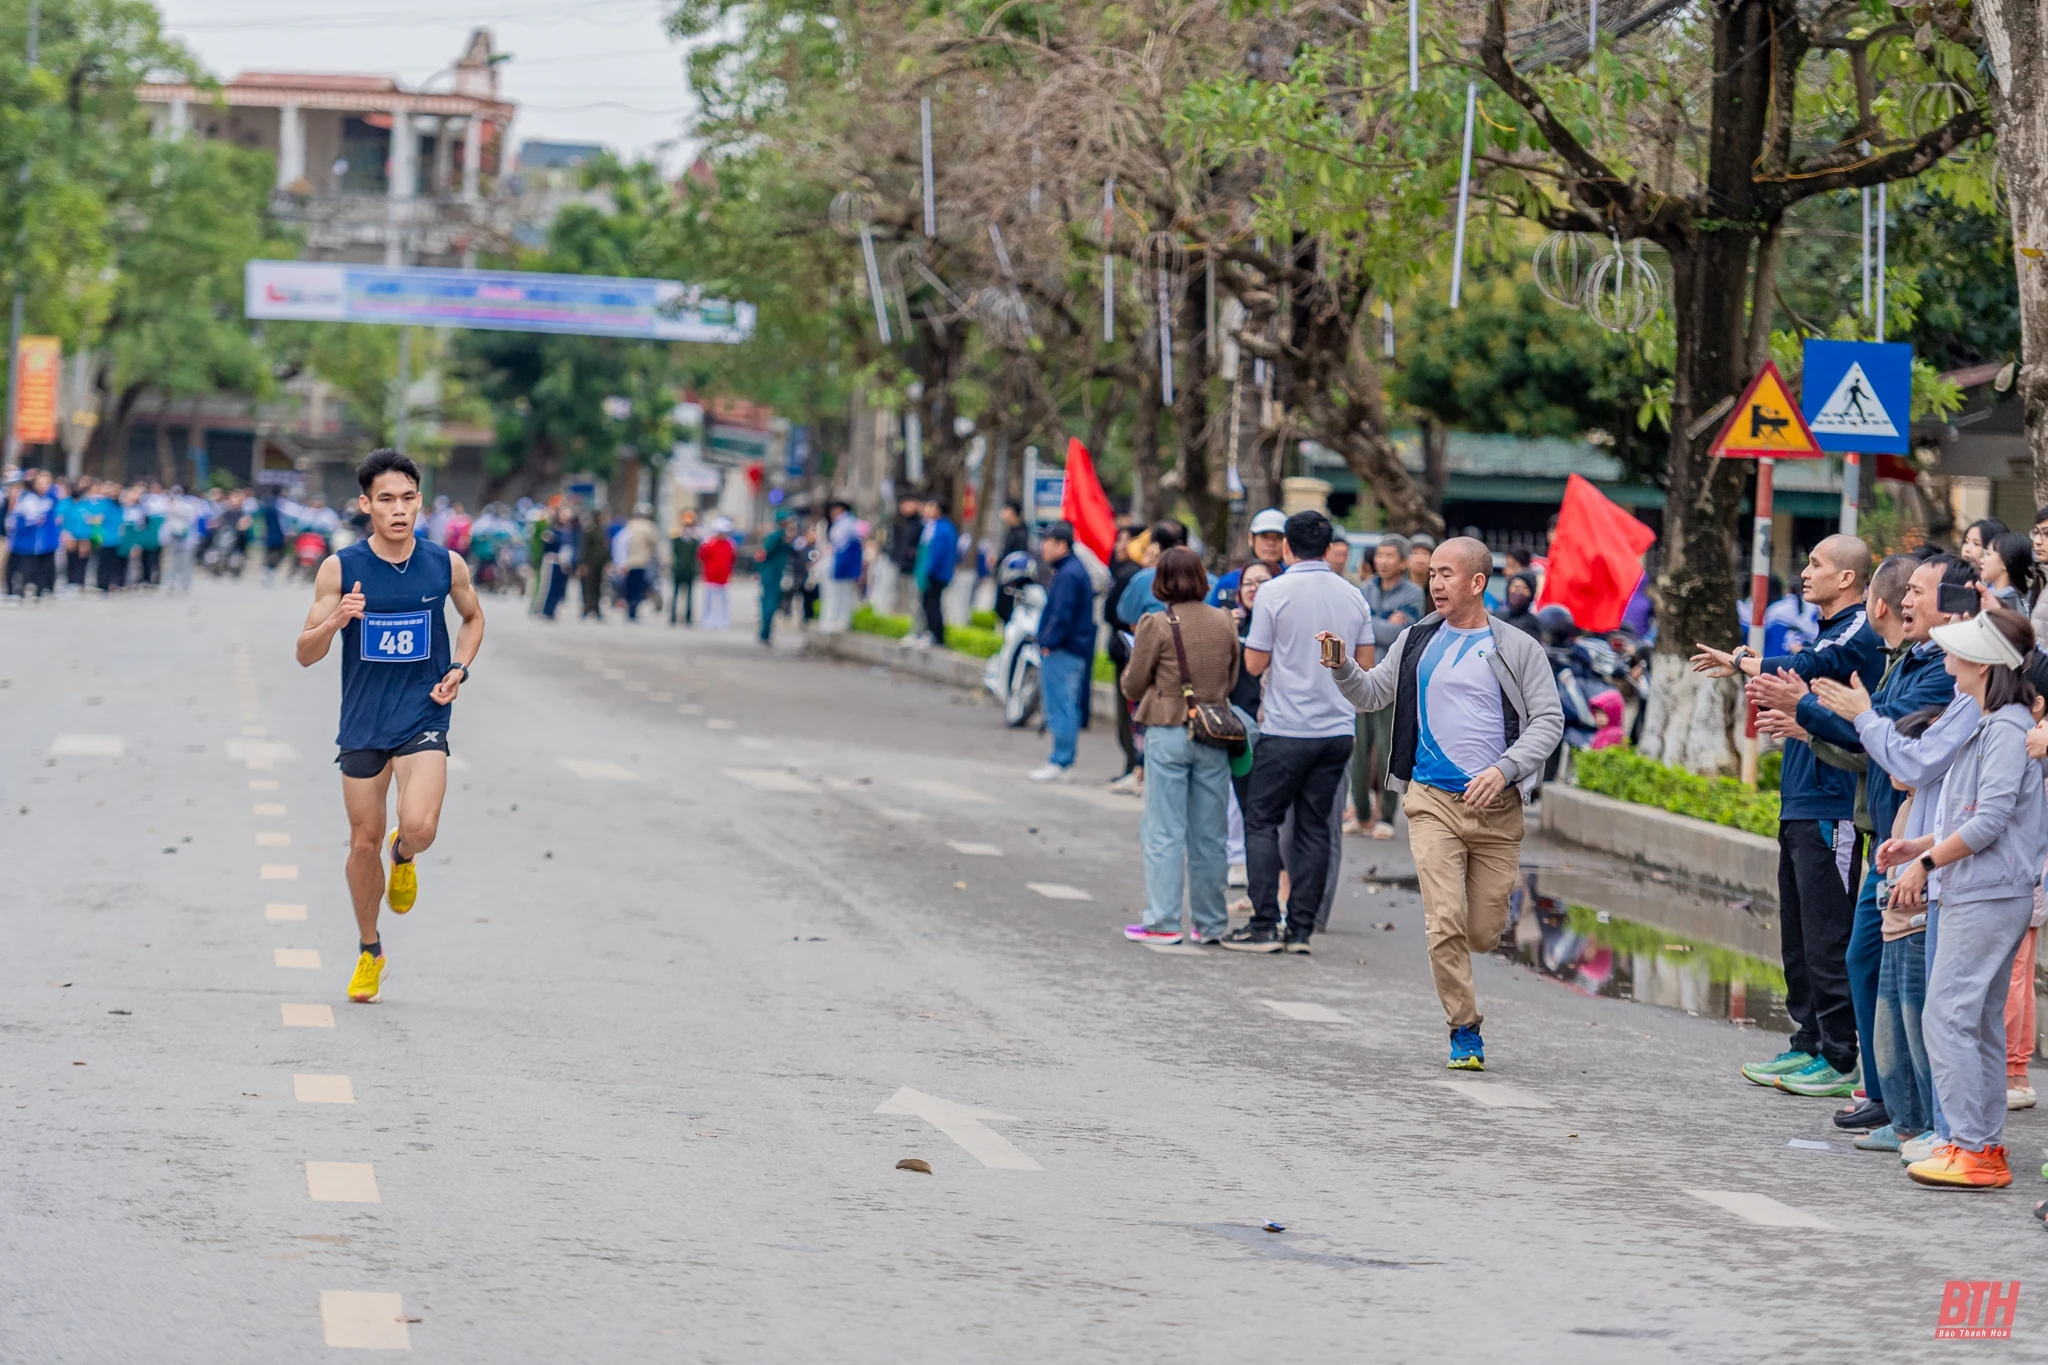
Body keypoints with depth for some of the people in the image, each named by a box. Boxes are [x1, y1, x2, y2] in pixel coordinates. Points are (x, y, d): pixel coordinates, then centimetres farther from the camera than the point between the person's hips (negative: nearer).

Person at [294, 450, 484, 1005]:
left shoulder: (447, 565, -4)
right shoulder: (340, 569, -7)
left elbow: (473, 617, 17)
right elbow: (305, 654, -5)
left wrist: (459, 670, 0)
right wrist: (335, 620, -25)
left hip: (424, 716, -1)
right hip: (363, 723, 1)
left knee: (419, 827, -21)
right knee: (364, 842, 7)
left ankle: (404, 857, 17)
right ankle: (369, 951, 29)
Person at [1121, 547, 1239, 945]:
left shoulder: (1156, 626, -11)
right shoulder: (1225, 623, 1)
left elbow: (1133, 686, -4)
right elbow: (1234, 678, 11)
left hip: (1167, 733, -4)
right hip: (1214, 735, 4)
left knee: (1164, 832, 3)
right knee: (1209, 835, 10)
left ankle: (1163, 922, 1)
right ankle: (1211, 923, 14)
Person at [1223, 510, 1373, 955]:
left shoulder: (1275, 593, -8)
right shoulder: (1353, 597, 6)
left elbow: (1255, 663, -6)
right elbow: (1366, 665, 11)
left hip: (1286, 730, -4)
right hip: (1338, 730, 5)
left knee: (1262, 822, 4)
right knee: (1315, 827, 8)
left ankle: (1264, 926, -2)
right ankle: (1301, 929, 6)